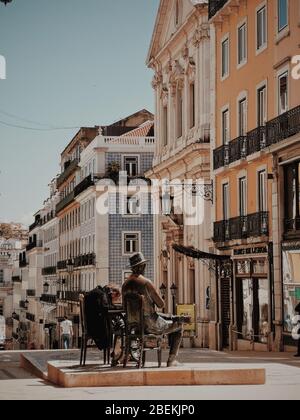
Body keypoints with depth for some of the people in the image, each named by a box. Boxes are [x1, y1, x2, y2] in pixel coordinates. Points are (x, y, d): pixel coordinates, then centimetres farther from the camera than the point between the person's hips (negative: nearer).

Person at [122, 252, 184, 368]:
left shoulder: (125, 285, 2)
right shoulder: (146, 282, -18)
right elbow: (161, 305, -14)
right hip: (150, 325, -7)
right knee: (178, 325, 16)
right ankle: (172, 360, 11)